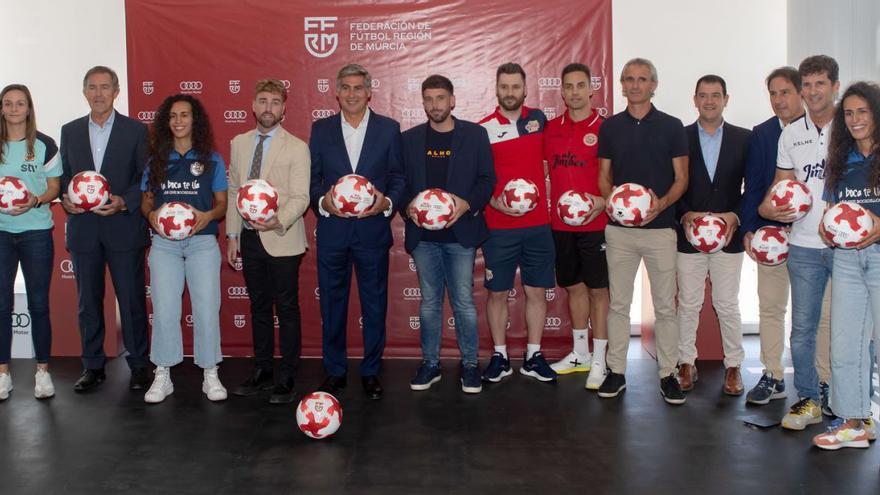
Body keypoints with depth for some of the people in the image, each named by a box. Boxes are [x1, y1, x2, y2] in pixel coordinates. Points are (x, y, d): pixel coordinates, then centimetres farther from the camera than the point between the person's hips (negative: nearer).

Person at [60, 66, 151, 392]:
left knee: (132, 299, 1)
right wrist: (65, 198, -6)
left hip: (124, 228, -3)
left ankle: (138, 365, 13)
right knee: (88, 301, 9)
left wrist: (124, 202, -15)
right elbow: (64, 175, 15)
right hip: (83, 228, 3)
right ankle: (92, 366, 21)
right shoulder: (70, 131, 11)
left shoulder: (136, 130, 1)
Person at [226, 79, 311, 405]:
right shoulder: (239, 143, 10)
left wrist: (279, 221, -29)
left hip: (282, 240, -5)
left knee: (287, 309, 2)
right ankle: (262, 372, 26)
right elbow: (233, 190, 13)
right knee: (259, 307, 14)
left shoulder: (297, 148, -6)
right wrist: (232, 234, 9)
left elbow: (300, 197, -12)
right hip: (249, 238, 5)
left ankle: (287, 379, 11)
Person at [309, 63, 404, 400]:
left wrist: (387, 202, -15)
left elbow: (398, 176, 4)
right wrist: (322, 201, -14)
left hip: (373, 230, -1)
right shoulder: (321, 129, 6)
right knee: (331, 305, 9)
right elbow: (312, 178, 6)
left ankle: (371, 372, 21)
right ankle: (334, 371, 23)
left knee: (375, 305, 7)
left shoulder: (389, 128, 3)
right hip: (332, 230, 1)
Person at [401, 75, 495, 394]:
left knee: (464, 302, 1)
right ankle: (430, 363, 21)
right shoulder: (409, 139, 9)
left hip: (460, 232, -2)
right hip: (423, 235, 2)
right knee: (429, 302, 10)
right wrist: (408, 206, -11)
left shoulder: (475, 134, 3)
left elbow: (487, 179, 1)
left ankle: (470, 364, 14)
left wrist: (467, 204, -15)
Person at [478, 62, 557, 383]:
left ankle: (533, 356, 18)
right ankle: (500, 356, 17)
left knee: (536, 291, 6)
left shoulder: (539, 119, 6)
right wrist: (495, 202, -15)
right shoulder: (483, 129, -2)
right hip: (498, 227, -2)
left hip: (538, 224, 2)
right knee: (497, 293, 4)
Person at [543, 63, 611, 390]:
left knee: (598, 289, 1)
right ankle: (580, 354, 29)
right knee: (573, 286, 15)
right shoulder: (552, 128, 8)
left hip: (595, 223, -5)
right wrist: (551, 207, 4)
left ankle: (599, 362, 10)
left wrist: (604, 201, -20)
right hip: (561, 224, 5)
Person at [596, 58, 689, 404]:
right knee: (618, 303, 7)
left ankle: (668, 374, 12)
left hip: (660, 227, -2)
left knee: (665, 305, 3)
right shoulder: (610, 127, 8)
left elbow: (681, 178, 3)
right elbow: (603, 176, 12)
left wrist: (661, 204, -16)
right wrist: (612, 201, -9)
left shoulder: (672, 127, 3)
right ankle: (616, 371, 16)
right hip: (619, 229, 2)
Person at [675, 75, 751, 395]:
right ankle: (686, 363, 20)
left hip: (729, 235, 0)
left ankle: (733, 366, 18)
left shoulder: (744, 139, 4)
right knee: (688, 304, 7)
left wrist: (735, 216, -12)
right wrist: (685, 215, -13)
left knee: (728, 305, 6)